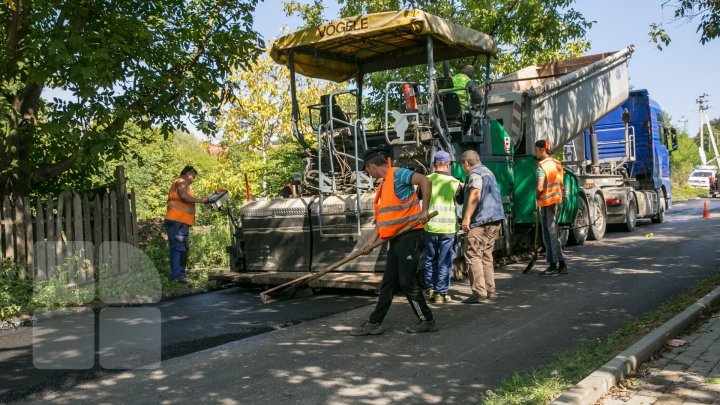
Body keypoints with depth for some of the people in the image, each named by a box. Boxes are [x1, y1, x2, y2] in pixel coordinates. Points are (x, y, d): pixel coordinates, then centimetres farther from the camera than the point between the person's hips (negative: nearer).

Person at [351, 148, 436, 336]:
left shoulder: (398, 174, -9)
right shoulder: (383, 185, 20)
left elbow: (425, 181, -23)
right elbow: (382, 218, 20)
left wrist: (424, 211, -25)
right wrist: (371, 241, 14)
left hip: (409, 235, -9)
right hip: (396, 239, 9)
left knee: (407, 281, -5)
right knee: (388, 283, 11)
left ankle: (427, 320, 10)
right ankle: (374, 323, 17)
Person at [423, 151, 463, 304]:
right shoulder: (454, 182, -4)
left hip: (430, 226, 2)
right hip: (448, 227, -2)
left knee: (430, 259, 15)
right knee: (445, 262, 6)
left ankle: (430, 290, 23)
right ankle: (441, 293, 8)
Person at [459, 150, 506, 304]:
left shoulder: (475, 174, -8)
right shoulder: (488, 171, 23)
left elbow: (475, 196, -21)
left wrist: (466, 217, -22)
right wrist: (465, 186, 46)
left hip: (481, 221, -10)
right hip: (495, 220, 10)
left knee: (473, 255, -9)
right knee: (486, 256, 13)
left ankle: (479, 292, -13)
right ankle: (490, 291, 14)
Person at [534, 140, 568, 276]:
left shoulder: (542, 165, -15)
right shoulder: (557, 163, 12)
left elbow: (540, 187, -22)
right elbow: (560, 184, 16)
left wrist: (536, 196, -4)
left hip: (547, 202, -8)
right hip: (557, 201, 8)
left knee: (549, 235, -3)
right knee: (554, 233, 15)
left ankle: (553, 266, -1)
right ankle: (561, 265, 19)